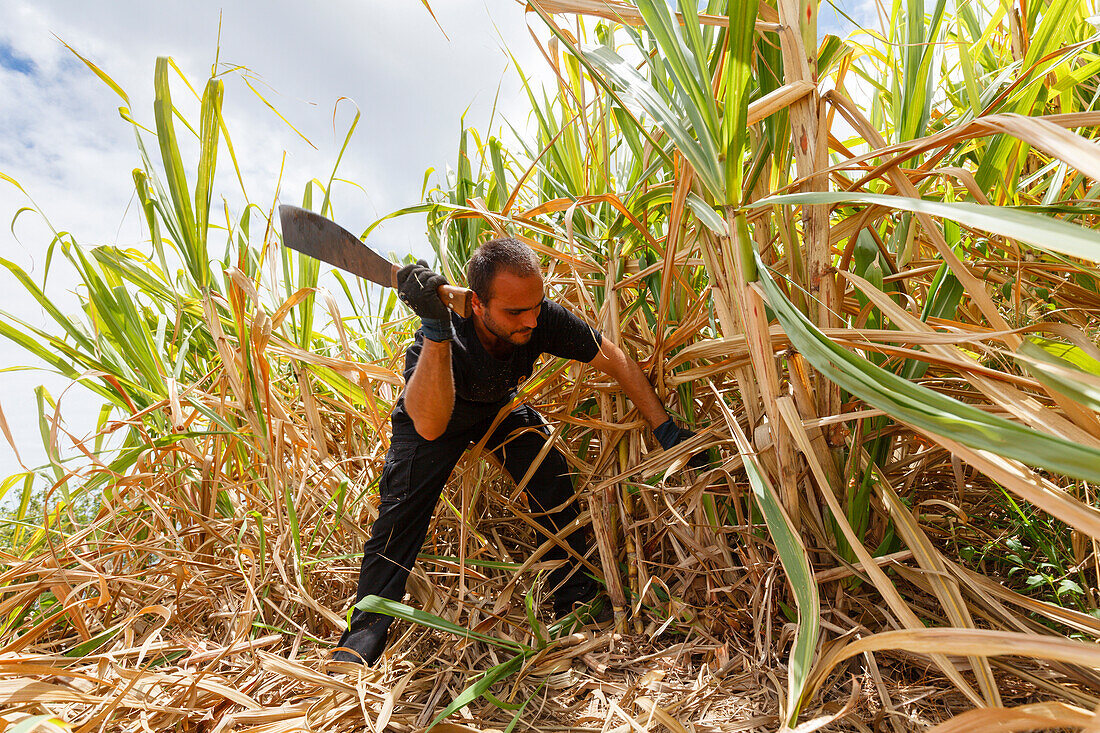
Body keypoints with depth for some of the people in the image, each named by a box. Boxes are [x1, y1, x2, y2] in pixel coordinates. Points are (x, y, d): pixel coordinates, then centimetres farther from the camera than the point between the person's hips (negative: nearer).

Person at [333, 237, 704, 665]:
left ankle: (576, 595, 4)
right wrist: (436, 331, -68)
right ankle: (363, 636, 4)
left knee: (551, 477, -14)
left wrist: (665, 429, -19)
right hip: (432, 419, -3)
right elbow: (429, 427, -57)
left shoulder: (541, 318, -33)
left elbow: (615, 361, -20)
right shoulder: (446, 337, -42)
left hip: (500, 408, 3)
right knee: (400, 514, -11)